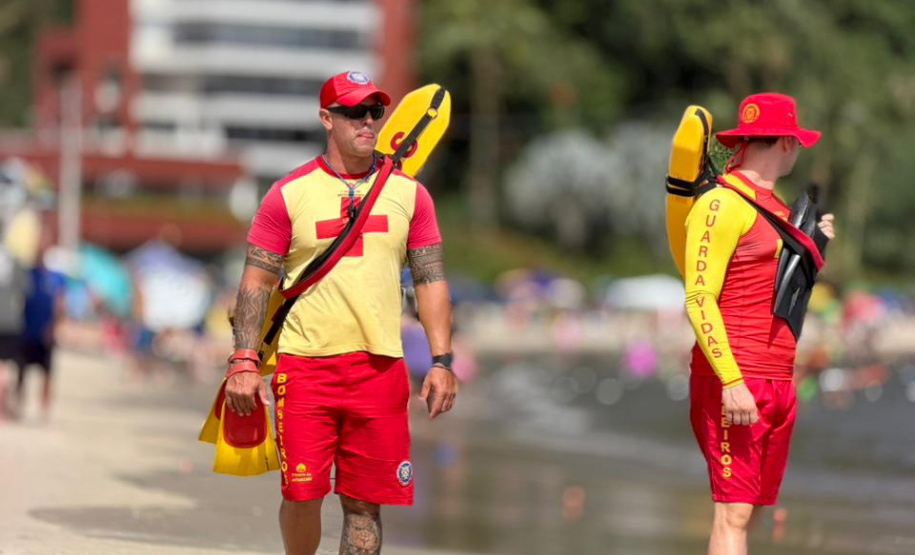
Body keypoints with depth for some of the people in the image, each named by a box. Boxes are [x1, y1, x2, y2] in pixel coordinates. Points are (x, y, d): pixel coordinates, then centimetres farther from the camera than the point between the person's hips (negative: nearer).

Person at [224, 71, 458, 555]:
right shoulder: (289, 194, 1)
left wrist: (441, 361, 2)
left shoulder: (409, 193, 9)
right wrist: (244, 362, -6)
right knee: (302, 494, -6)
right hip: (304, 365, -2)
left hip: (380, 366, 2)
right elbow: (256, 282, 3)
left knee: (364, 502, 1)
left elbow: (430, 280, 11)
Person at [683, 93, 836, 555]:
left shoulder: (775, 205, 19)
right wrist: (731, 382, -22)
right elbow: (699, 301, -15)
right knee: (733, 513, -13)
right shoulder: (723, 203, -9)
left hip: (778, 381, 9)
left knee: (748, 511, 8)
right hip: (735, 381, -9)